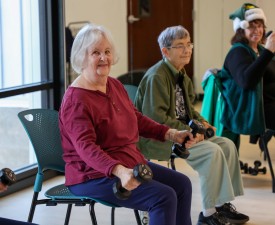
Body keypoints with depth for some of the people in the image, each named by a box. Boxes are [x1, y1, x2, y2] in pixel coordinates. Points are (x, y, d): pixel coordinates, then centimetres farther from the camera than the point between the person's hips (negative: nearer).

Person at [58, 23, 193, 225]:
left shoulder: (115, 85, 8)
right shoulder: (76, 100, -19)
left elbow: (137, 119, 20)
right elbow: (86, 148, -29)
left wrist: (171, 134, 11)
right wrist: (119, 171, -43)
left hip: (131, 164, 10)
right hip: (95, 175, -9)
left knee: (182, 184, 9)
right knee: (164, 197, -20)